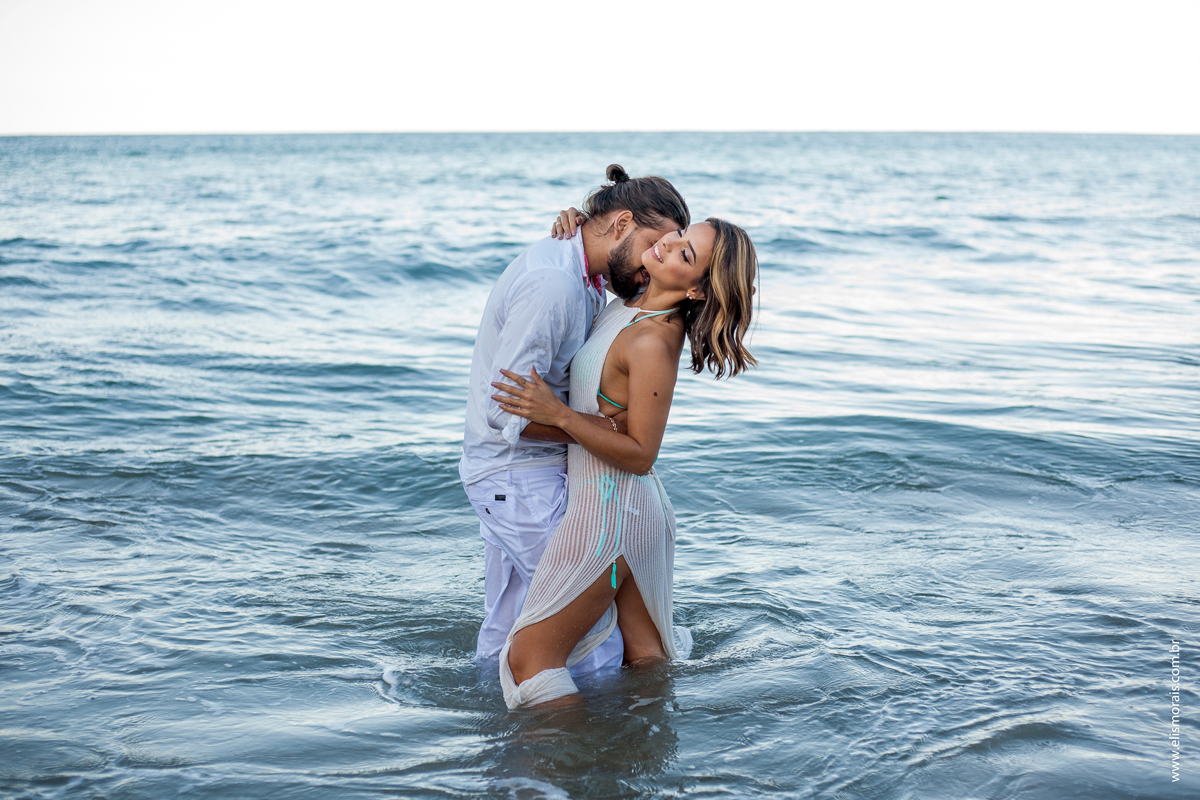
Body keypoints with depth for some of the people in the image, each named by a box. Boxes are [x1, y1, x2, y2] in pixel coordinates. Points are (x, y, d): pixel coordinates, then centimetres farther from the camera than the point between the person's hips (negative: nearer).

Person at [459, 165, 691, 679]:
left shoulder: (581, 276, 6)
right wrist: (599, 428, -20)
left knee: (505, 626, 23)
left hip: (510, 477, 10)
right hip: (520, 478, -10)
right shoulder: (552, 283, -26)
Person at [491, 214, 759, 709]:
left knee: (530, 658, -1)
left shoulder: (653, 344, -26)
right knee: (646, 654, 22)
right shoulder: (635, 303, -1)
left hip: (610, 512, -10)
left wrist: (558, 415, -25)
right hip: (636, 506, 10)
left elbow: (640, 454, -22)